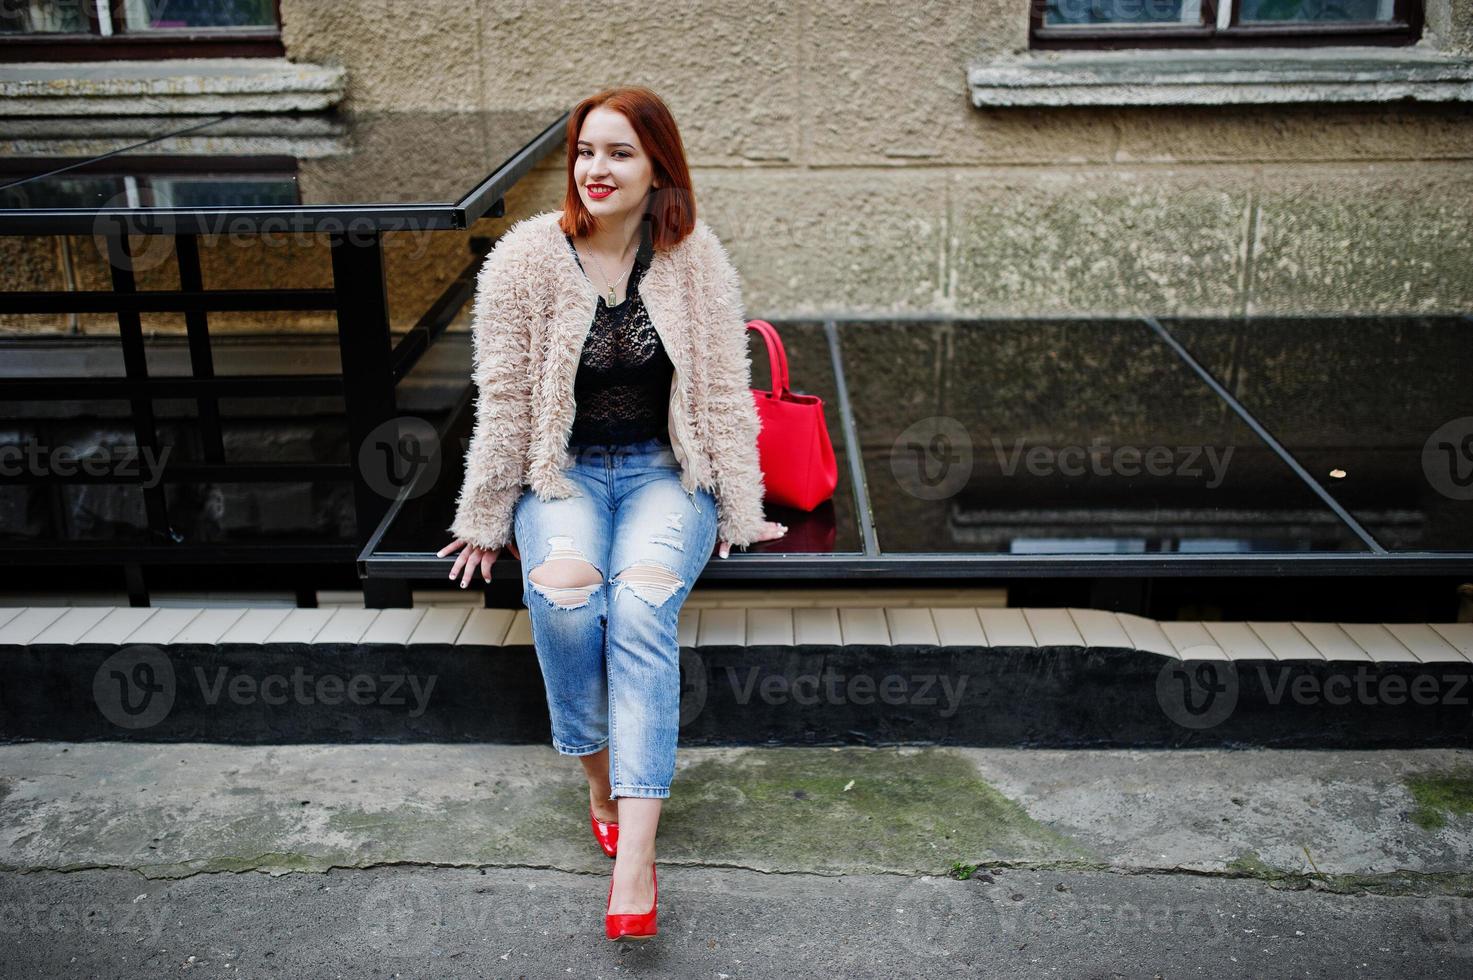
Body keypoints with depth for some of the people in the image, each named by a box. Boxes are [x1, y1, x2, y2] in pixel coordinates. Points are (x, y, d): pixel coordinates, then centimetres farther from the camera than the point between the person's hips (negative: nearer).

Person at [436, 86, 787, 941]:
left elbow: (724, 393, 0)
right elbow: (504, 399, -2)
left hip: (665, 471, 0)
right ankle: (602, 780, -9)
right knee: (563, 592, -32)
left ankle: (636, 855, -32)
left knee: (641, 602, -30)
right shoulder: (528, 257, -5)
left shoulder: (696, 261, -3)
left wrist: (739, 512, -1)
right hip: (562, 471, 1)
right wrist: (485, 519, 0)